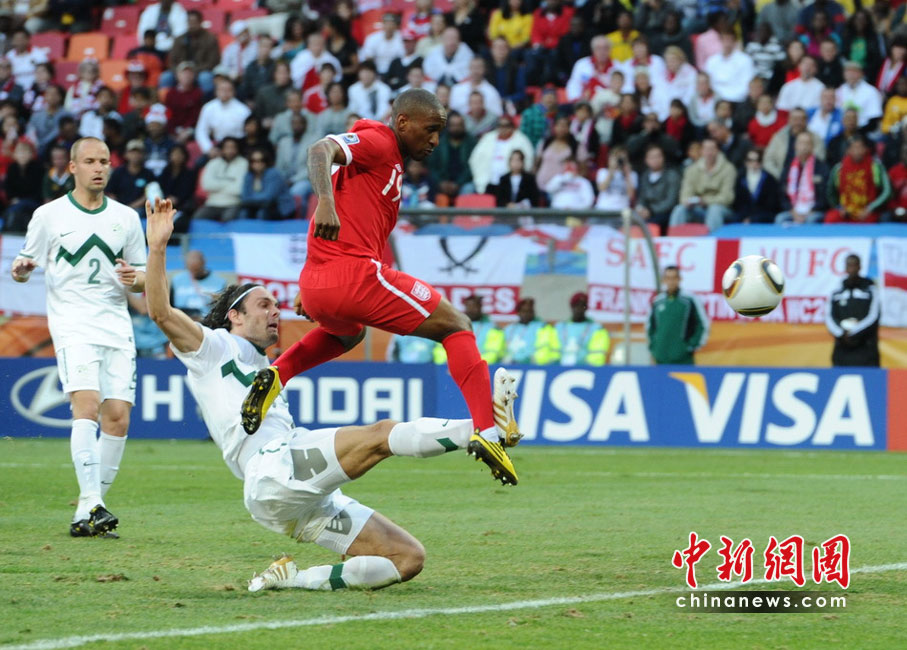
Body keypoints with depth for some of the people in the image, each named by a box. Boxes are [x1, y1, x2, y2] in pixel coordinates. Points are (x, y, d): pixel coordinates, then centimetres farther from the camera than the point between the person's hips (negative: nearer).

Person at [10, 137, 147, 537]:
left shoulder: (126, 218, 13)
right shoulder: (49, 215, 4)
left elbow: (142, 281, 18)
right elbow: (25, 265, 9)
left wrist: (136, 279, -5)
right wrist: (21, 269, -14)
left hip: (117, 327, 4)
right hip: (73, 325, -4)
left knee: (118, 416, -4)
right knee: (87, 404, -22)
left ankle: (88, 513, 5)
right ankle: (91, 503, -29)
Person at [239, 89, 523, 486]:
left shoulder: (391, 164, 26)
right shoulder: (378, 142, -2)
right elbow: (321, 151, -20)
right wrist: (325, 202, -37)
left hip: (314, 287, 10)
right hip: (355, 273, -10)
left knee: (349, 333, 41)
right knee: (457, 327, 1)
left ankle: (275, 375, 15)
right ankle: (488, 430, -12)